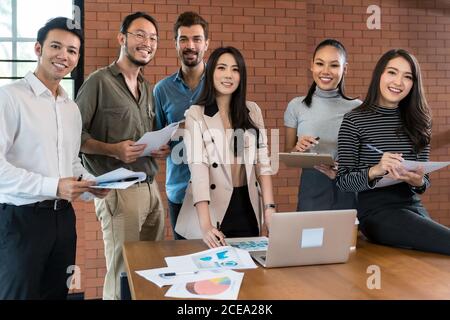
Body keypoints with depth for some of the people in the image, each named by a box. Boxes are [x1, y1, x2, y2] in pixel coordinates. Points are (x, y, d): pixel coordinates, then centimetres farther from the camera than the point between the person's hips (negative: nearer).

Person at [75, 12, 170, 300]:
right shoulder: (99, 82, -6)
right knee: (123, 269, 1)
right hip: (119, 190, -7)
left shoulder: (148, 88, 16)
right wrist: (113, 150, -21)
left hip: (151, 188, 7)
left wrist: (161, 148, 3)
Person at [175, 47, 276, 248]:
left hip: (248, 209, 4)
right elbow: (198, 167, -16)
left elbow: (262, 161, 5)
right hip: (213, 210, -3)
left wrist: (269, 208, -5)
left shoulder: (252, 111, 6)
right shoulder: (196, 115, -6)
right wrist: (205, 225, -26)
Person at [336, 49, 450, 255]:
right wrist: (375, 171, -25)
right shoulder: (354, 120, -4)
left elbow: (424, 181, 13)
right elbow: (343, 180, -6)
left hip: (413, 206, 5)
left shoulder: (417, 122, 12)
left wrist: (418, 181, -12)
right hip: (375, 210, -5)